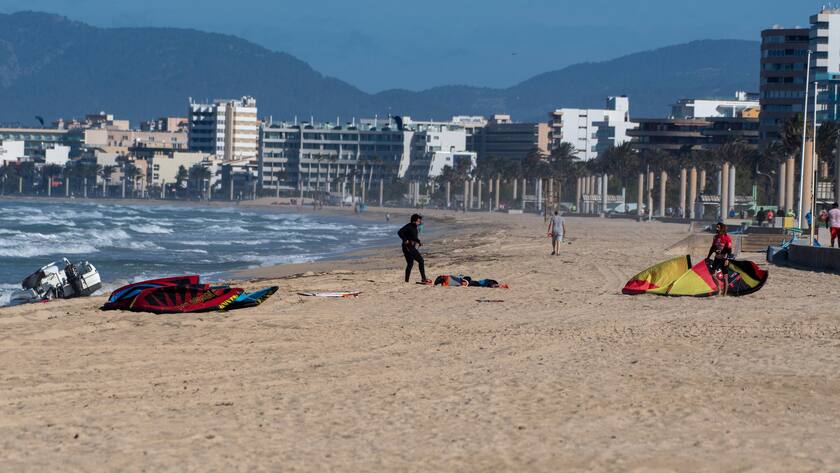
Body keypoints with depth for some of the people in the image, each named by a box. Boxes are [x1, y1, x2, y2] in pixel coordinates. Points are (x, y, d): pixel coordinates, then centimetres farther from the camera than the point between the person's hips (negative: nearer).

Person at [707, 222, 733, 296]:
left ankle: (724, 294, 4)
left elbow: (729, 250, -14)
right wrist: (708, 257, 17)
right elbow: (712, 248, 18)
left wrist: (727, 259, -23)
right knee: (712, 274, -3)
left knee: (725, 277, -1)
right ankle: (719, 288, 16)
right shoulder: (715, 237, 8)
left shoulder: (727, 238, -11)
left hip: (724, 259, -6)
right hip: (717, 258, 6)